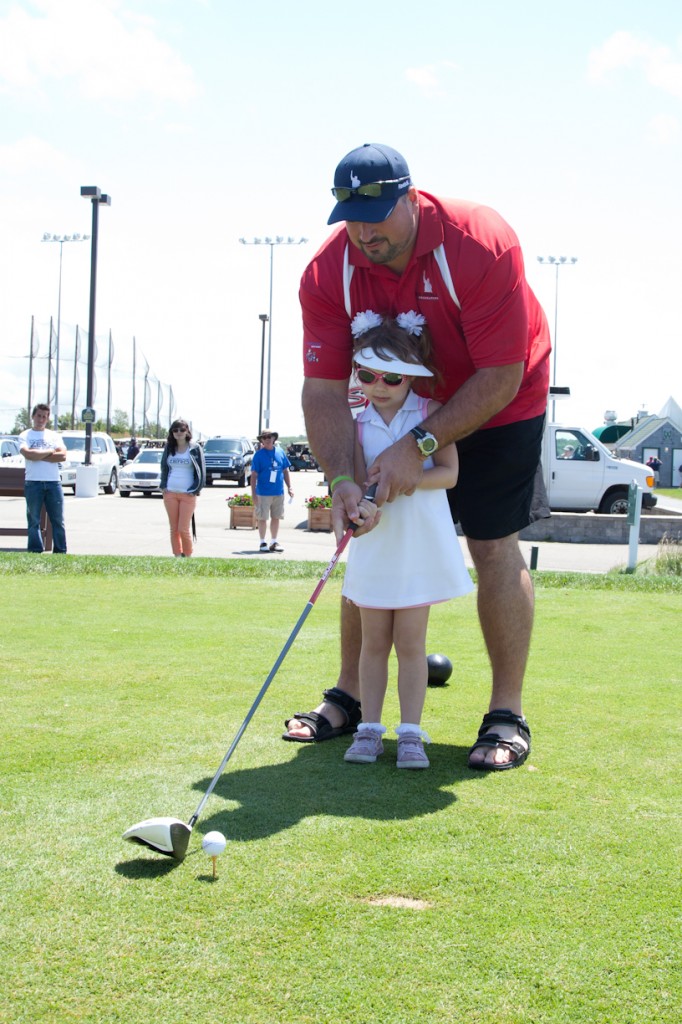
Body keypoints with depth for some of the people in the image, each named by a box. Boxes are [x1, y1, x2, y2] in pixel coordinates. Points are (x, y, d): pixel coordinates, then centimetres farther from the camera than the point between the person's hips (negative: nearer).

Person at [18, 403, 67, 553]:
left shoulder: (54, 436, 14)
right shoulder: (25, 435, 7)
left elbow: (62, 455, -3)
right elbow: (28, 454, -13)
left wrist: (38, 456, -8)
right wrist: (50, 452, -5)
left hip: (54, 482, 2)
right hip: (33, 483, -2)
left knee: (58, 520, 1)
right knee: (33, 521, 0)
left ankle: (61, 552, 4)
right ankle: (35, 552, 3)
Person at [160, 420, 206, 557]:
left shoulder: (195, 449, 0)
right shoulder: (169, 448, 11)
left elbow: (201, 471, 1)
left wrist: (196, 490, -6)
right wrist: (163, 486, 7)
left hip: (188, 494, -4)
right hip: (170, 493, 4)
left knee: (183, 529, -7)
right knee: (173, 529, 5)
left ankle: (187, 555, 10)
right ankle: (177, 556, 13)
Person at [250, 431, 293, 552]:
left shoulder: (280, 452, 7)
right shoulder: (259, 455, -5)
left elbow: (285, 471, 15)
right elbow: (254, 475, -5)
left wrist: (289, 488, 9)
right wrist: (253, 493, -11)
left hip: (279, 492, 4)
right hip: (263, 493, -4)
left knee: (276, 517, 10)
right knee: (262, 518, 1)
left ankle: (274, 542, 20)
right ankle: (263, 542, 11)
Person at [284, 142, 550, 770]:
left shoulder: (480, 244, -32)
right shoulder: (329, 273, -20)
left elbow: (501, 376, -30)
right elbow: (324, 389, -22)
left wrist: (423, 444, -37)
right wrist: (342, 478, -37)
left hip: (496, 404, -4)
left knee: (494, 545, -10)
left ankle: (508, 716, -2)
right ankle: (349, 696, 13)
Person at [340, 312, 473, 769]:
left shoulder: (431, 413, -1)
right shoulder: (358, 425, 4)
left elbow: (448, 472, -6)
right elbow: (358, 482, -3)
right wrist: (362, 503, -26)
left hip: (419, 544, -2)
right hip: (375, 543, 2)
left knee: (410, 642, 1)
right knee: (374, 642, 7)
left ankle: (411, 732, 7)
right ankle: (369, 729, 14)